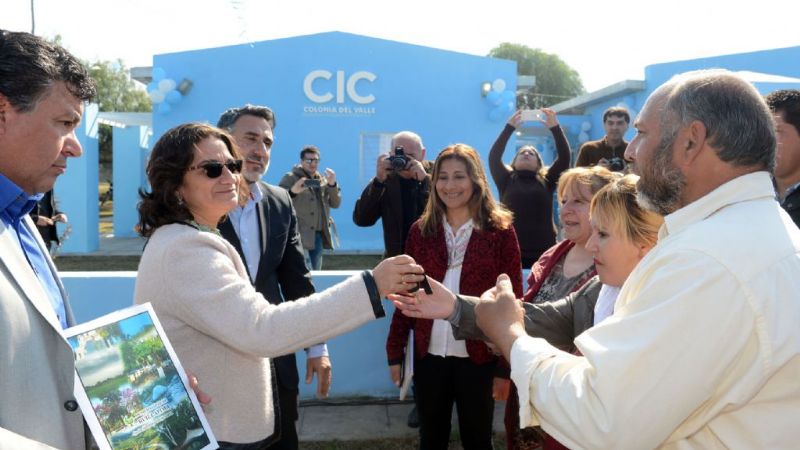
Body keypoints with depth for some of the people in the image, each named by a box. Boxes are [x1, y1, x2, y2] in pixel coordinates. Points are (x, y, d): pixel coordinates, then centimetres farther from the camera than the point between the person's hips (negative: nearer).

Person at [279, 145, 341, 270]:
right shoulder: (290, 178, -2)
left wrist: (332, 185, -7)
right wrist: (292, 191, -33)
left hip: (318, 236, 6)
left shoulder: (322, 180, 15)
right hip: (300, 236, -6)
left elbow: (335, 203, 11)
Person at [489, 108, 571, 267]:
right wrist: (509, 127, -7)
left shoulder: (546, 181, 12)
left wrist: (555, 128, -8)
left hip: (543, 251, 1)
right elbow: (494, 157, -3)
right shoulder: (506, 180, 11)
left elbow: (564, 157, 2)